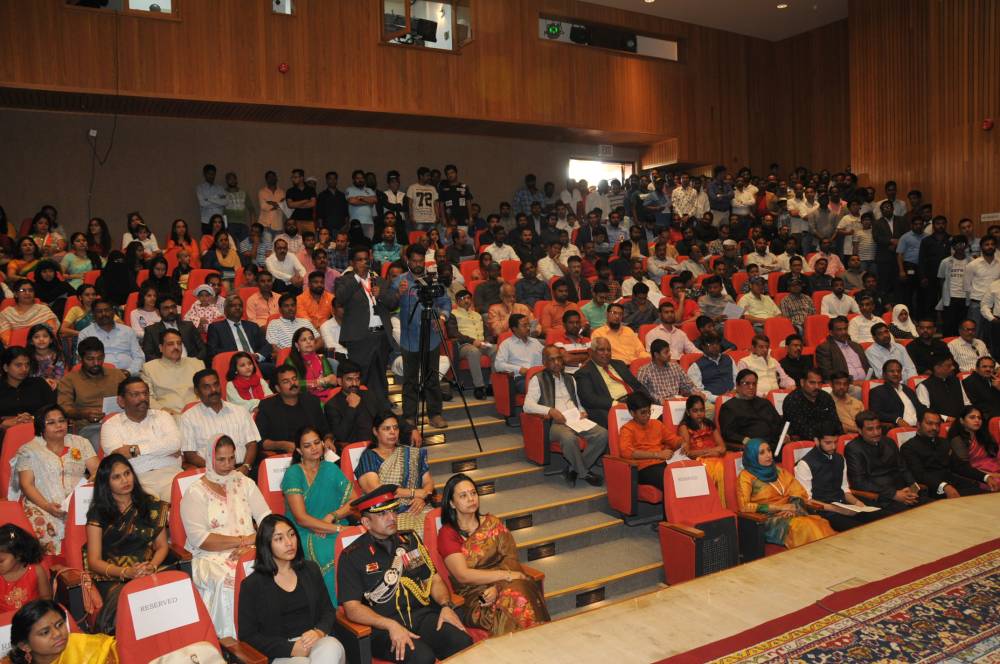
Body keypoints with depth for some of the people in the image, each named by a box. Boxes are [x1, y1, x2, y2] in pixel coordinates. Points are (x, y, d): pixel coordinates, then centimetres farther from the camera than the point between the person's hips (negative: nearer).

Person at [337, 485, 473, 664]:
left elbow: (434, 579, 18)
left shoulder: (410, 539, 16)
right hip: (383, 626, -4)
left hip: (422, 614, 4)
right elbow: (352, 608, -6)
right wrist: (391, 626, -19)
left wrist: (446, 605, -3)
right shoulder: (352, 556, 1)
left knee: (463, 643, -24)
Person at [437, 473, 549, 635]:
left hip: (502, 585, 3)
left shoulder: (493, 523, 15)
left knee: (518, 594, -30)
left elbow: (511, 558, 3)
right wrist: (506, 575, -13)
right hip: (474, 597, -3)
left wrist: (497, 587, -16)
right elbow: (462, 575, -9)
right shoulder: (447, 534, 3)